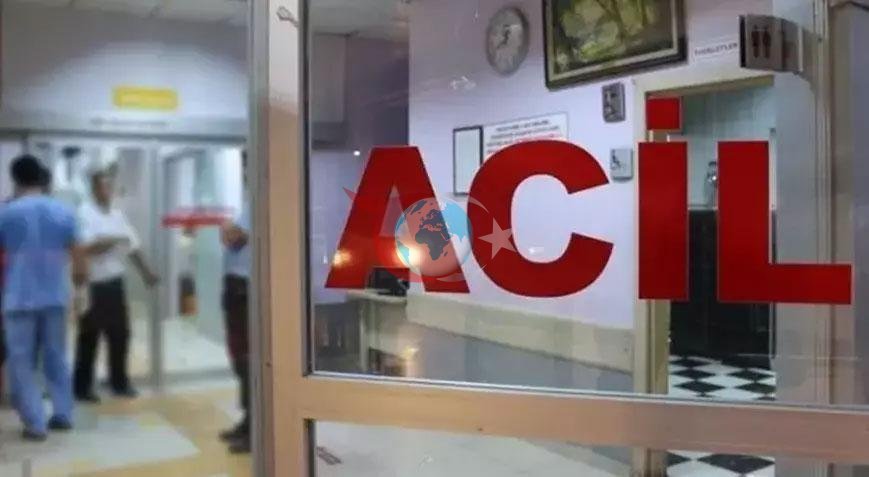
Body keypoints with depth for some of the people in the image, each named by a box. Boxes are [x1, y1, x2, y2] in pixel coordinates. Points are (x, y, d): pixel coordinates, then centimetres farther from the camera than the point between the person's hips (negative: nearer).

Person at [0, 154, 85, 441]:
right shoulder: (63, 211, 1)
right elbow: (76, 256, 3)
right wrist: (81, 277, 20)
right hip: (55, 297, 3)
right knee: (56, 357, 16)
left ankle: (35, 423, 4)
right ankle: (63, 414, 18)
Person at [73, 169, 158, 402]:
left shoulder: (118, 214, 11)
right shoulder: (84, 213, -10)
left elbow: (132, 246, 14)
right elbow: (86, 248, -19)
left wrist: (146, 272, 11)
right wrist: (113, 241, -16)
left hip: (115, 282, 6)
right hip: (93, 285, -6)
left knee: (120, 333, 10)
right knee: (89, 337, 2)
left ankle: (119, 381, 24)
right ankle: (82, 387, 13)